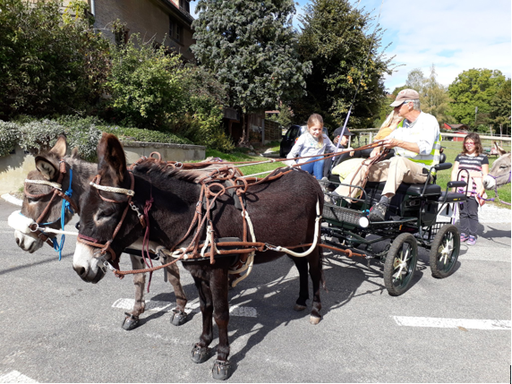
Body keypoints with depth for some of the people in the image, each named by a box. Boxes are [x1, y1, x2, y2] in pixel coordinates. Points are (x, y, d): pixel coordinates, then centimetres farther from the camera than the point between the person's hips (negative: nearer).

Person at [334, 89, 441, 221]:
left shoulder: (429, 121, -4)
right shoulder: (403, 123, 20)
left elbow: (425, 148, -19)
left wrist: (398, 143, -28)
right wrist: (377, 149, -2)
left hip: (422, 170, -7)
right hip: (398, 166, 7)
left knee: (398, 161, -41)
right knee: (364, 168, -11)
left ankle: (383, 203, -55)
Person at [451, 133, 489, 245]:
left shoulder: (483, 158, 7)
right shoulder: (460, 156, 14)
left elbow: (485, 175, 4)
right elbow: (454, 171, 12)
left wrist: (482, 188, -5)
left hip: (474, 190, -2)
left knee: (472, 213, -1)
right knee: (462, 212, 5)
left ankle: (472, 235, 6)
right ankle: (464, 233, 14)